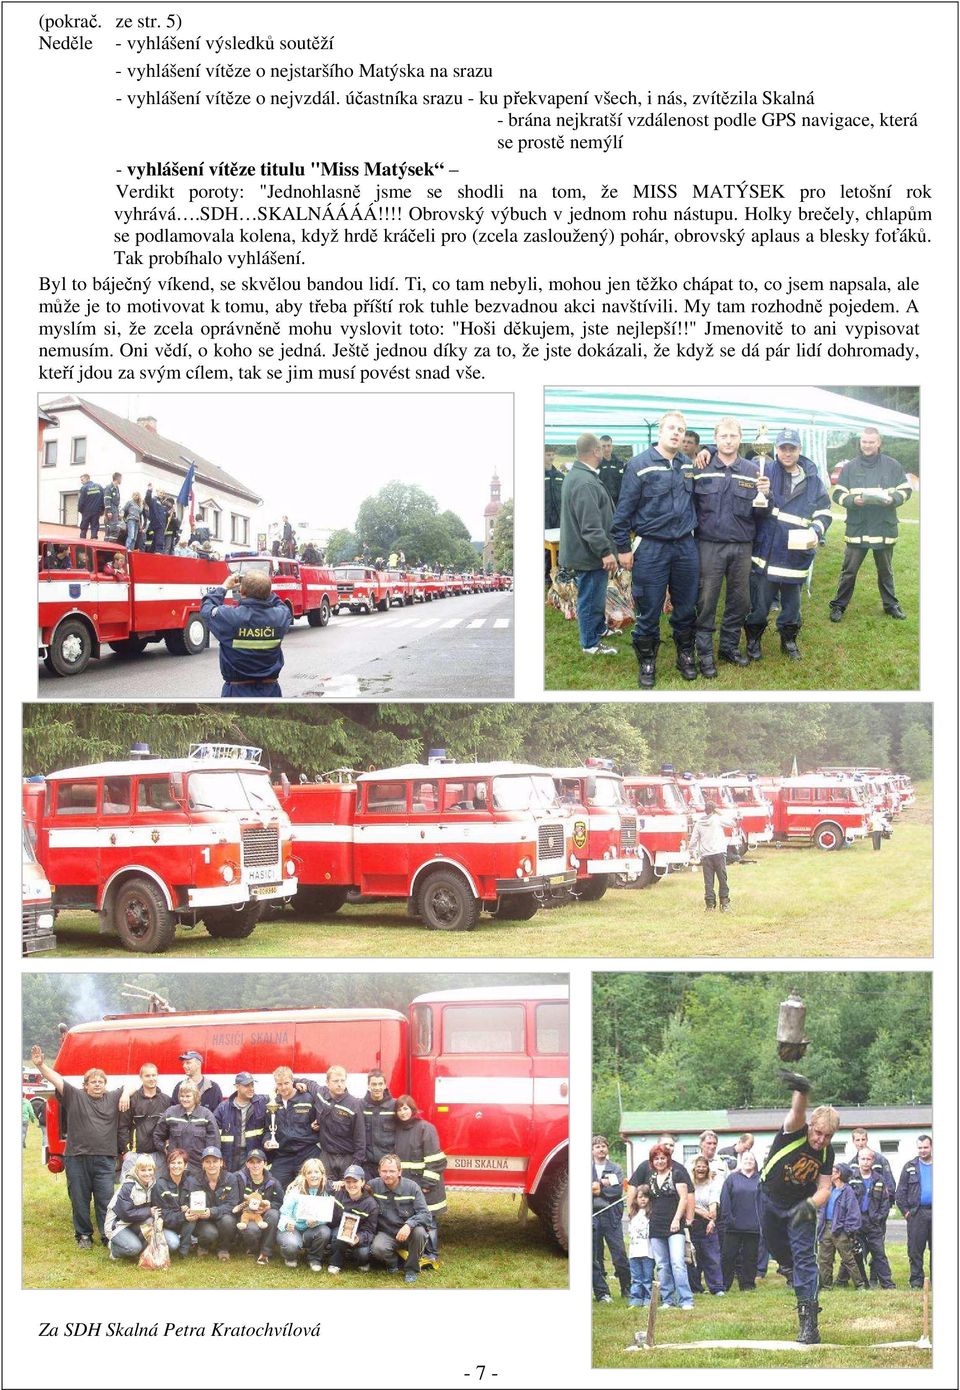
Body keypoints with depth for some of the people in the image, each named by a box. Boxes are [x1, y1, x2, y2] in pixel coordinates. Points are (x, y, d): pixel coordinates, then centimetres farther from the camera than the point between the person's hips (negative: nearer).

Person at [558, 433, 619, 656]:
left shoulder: (576, 475, 10)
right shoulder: (585, 483, -26)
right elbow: (591, 525, -29)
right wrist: (606, 551, -26)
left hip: (586, 551, 11)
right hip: (589, 553, -11)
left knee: (596, 595, 25)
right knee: (591, 597, 1)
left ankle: (600, 629, 41)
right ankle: (590, 644, 12)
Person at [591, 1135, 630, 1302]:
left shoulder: (616, 1168, 10)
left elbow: (618, 1191, -4)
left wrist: (599, 1189, -6)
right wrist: (604, 1184, -9)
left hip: (611, 1216, -1)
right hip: (592, 1215, 1)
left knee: (619, 1254, -3)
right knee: (595, 1258, 1)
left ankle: (627, 1289, 12)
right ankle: (601, 1293, 8)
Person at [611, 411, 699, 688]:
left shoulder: (690, 465, 7)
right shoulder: (640, 464, -7)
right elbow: (624, 509, -6)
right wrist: (623, 547, -7)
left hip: (686, 547, 4)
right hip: (651, 548, -4)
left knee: (686, 608, 13)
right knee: (649, 611, 3)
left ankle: (686, 656, 28)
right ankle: (646, 663, 16)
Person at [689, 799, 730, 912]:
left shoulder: (699, 823, 10)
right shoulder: (717, 819, 0)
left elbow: (693, 841, 9)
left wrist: (692, 854, 19)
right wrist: (719, 813, 15)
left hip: (705, 856, 3)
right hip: (719, 854, -3)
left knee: (708, 882, 3)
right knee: (722, 879, 4)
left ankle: (710, 905, 2)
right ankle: (724, 904, 3)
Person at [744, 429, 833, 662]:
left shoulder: (813, 480, 5)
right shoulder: (766, 472, -2)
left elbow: (824, 512, 9)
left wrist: (816, 530, -11)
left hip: (796, 555, 2)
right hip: (766, 553, -2)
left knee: (791, 604, 14)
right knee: (759, 603, 4)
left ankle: (788, 640, 33)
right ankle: (753, 640, 23)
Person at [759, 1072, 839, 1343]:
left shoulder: (827, 1153, -14)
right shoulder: (794, 1132, -25)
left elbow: (825, 1188, -12)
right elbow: (797, 1112, -48)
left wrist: (809, 1206, -33)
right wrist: (801, 1091, -71)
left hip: (801, 1206, 0)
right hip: (770, 1199, 0)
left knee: (803, 1255, -12)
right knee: (777, 1249, 17)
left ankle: (808, 1318, -15)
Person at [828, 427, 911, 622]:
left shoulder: (892, 465, 3)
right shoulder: (850, 467, 3)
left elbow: (905, 489, 6)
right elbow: (838, 494, 3)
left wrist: (892, 499, -14)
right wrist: (852, 500, -17)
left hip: (885, 528, 1)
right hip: (857, 528, -1)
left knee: (885, 570, 14)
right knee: (849, 571, 1)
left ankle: (891, 604, 27)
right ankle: (838, 606, 9)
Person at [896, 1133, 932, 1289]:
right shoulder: (910, 1167, 8)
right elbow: (900, 1191, 7)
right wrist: (905, 1210, -1)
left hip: (936, 1212, 1)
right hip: (916, 1213, -1)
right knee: (915, 1249, -1)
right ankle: (916, 1281, 4)